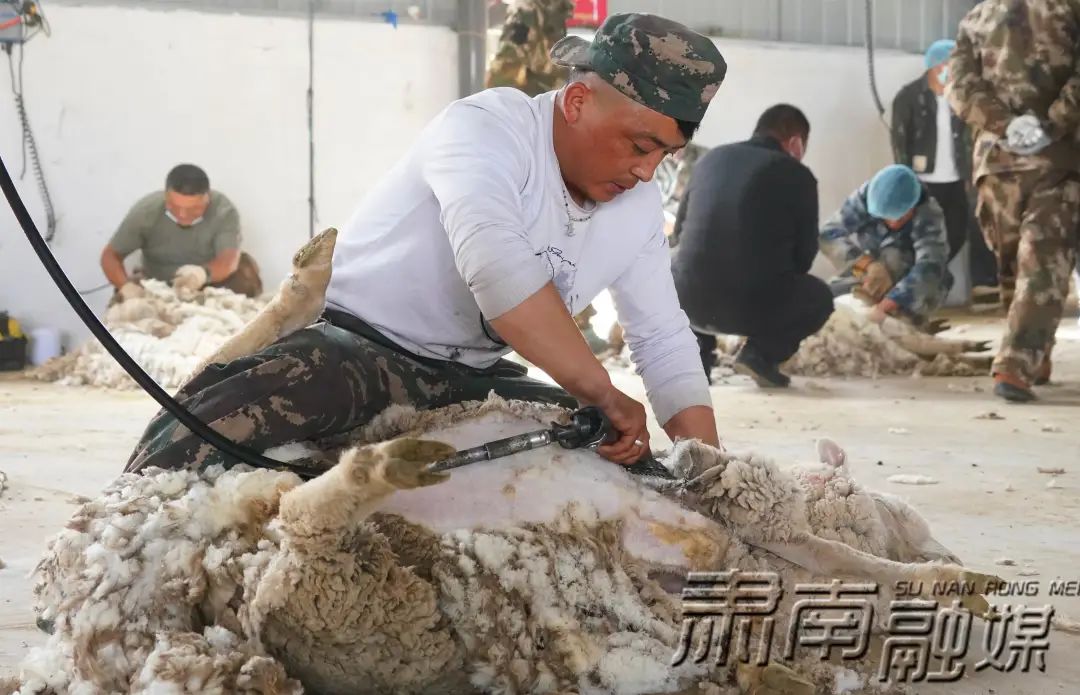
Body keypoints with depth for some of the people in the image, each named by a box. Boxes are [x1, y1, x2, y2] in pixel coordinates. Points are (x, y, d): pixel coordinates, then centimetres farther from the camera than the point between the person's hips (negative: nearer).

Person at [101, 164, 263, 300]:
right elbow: (110, 255, -14)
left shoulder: (223, 211, -25)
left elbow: (230, 260, -37)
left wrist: (204, 273, -62)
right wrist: (125, 286, -36)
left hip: (211, 286, -1)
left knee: (245, 269, -26)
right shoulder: (146, 211, -21)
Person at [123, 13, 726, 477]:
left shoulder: (637, 207, 3)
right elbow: (494, 262, -38)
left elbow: (665, 341, 8)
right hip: (361, 346, -8)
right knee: (276, 395, -40)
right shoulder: (486, 129, -20)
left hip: (472, 384, 8)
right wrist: (599, 392, -39)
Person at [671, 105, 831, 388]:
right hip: (752, 306, -4)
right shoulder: (798, 176, 2)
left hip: (686, 299, 4)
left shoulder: (710, 159, 14)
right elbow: (804, 254, 8)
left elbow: (680, 230, 22)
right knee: (819, 297, 26)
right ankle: (761, 353, 3)